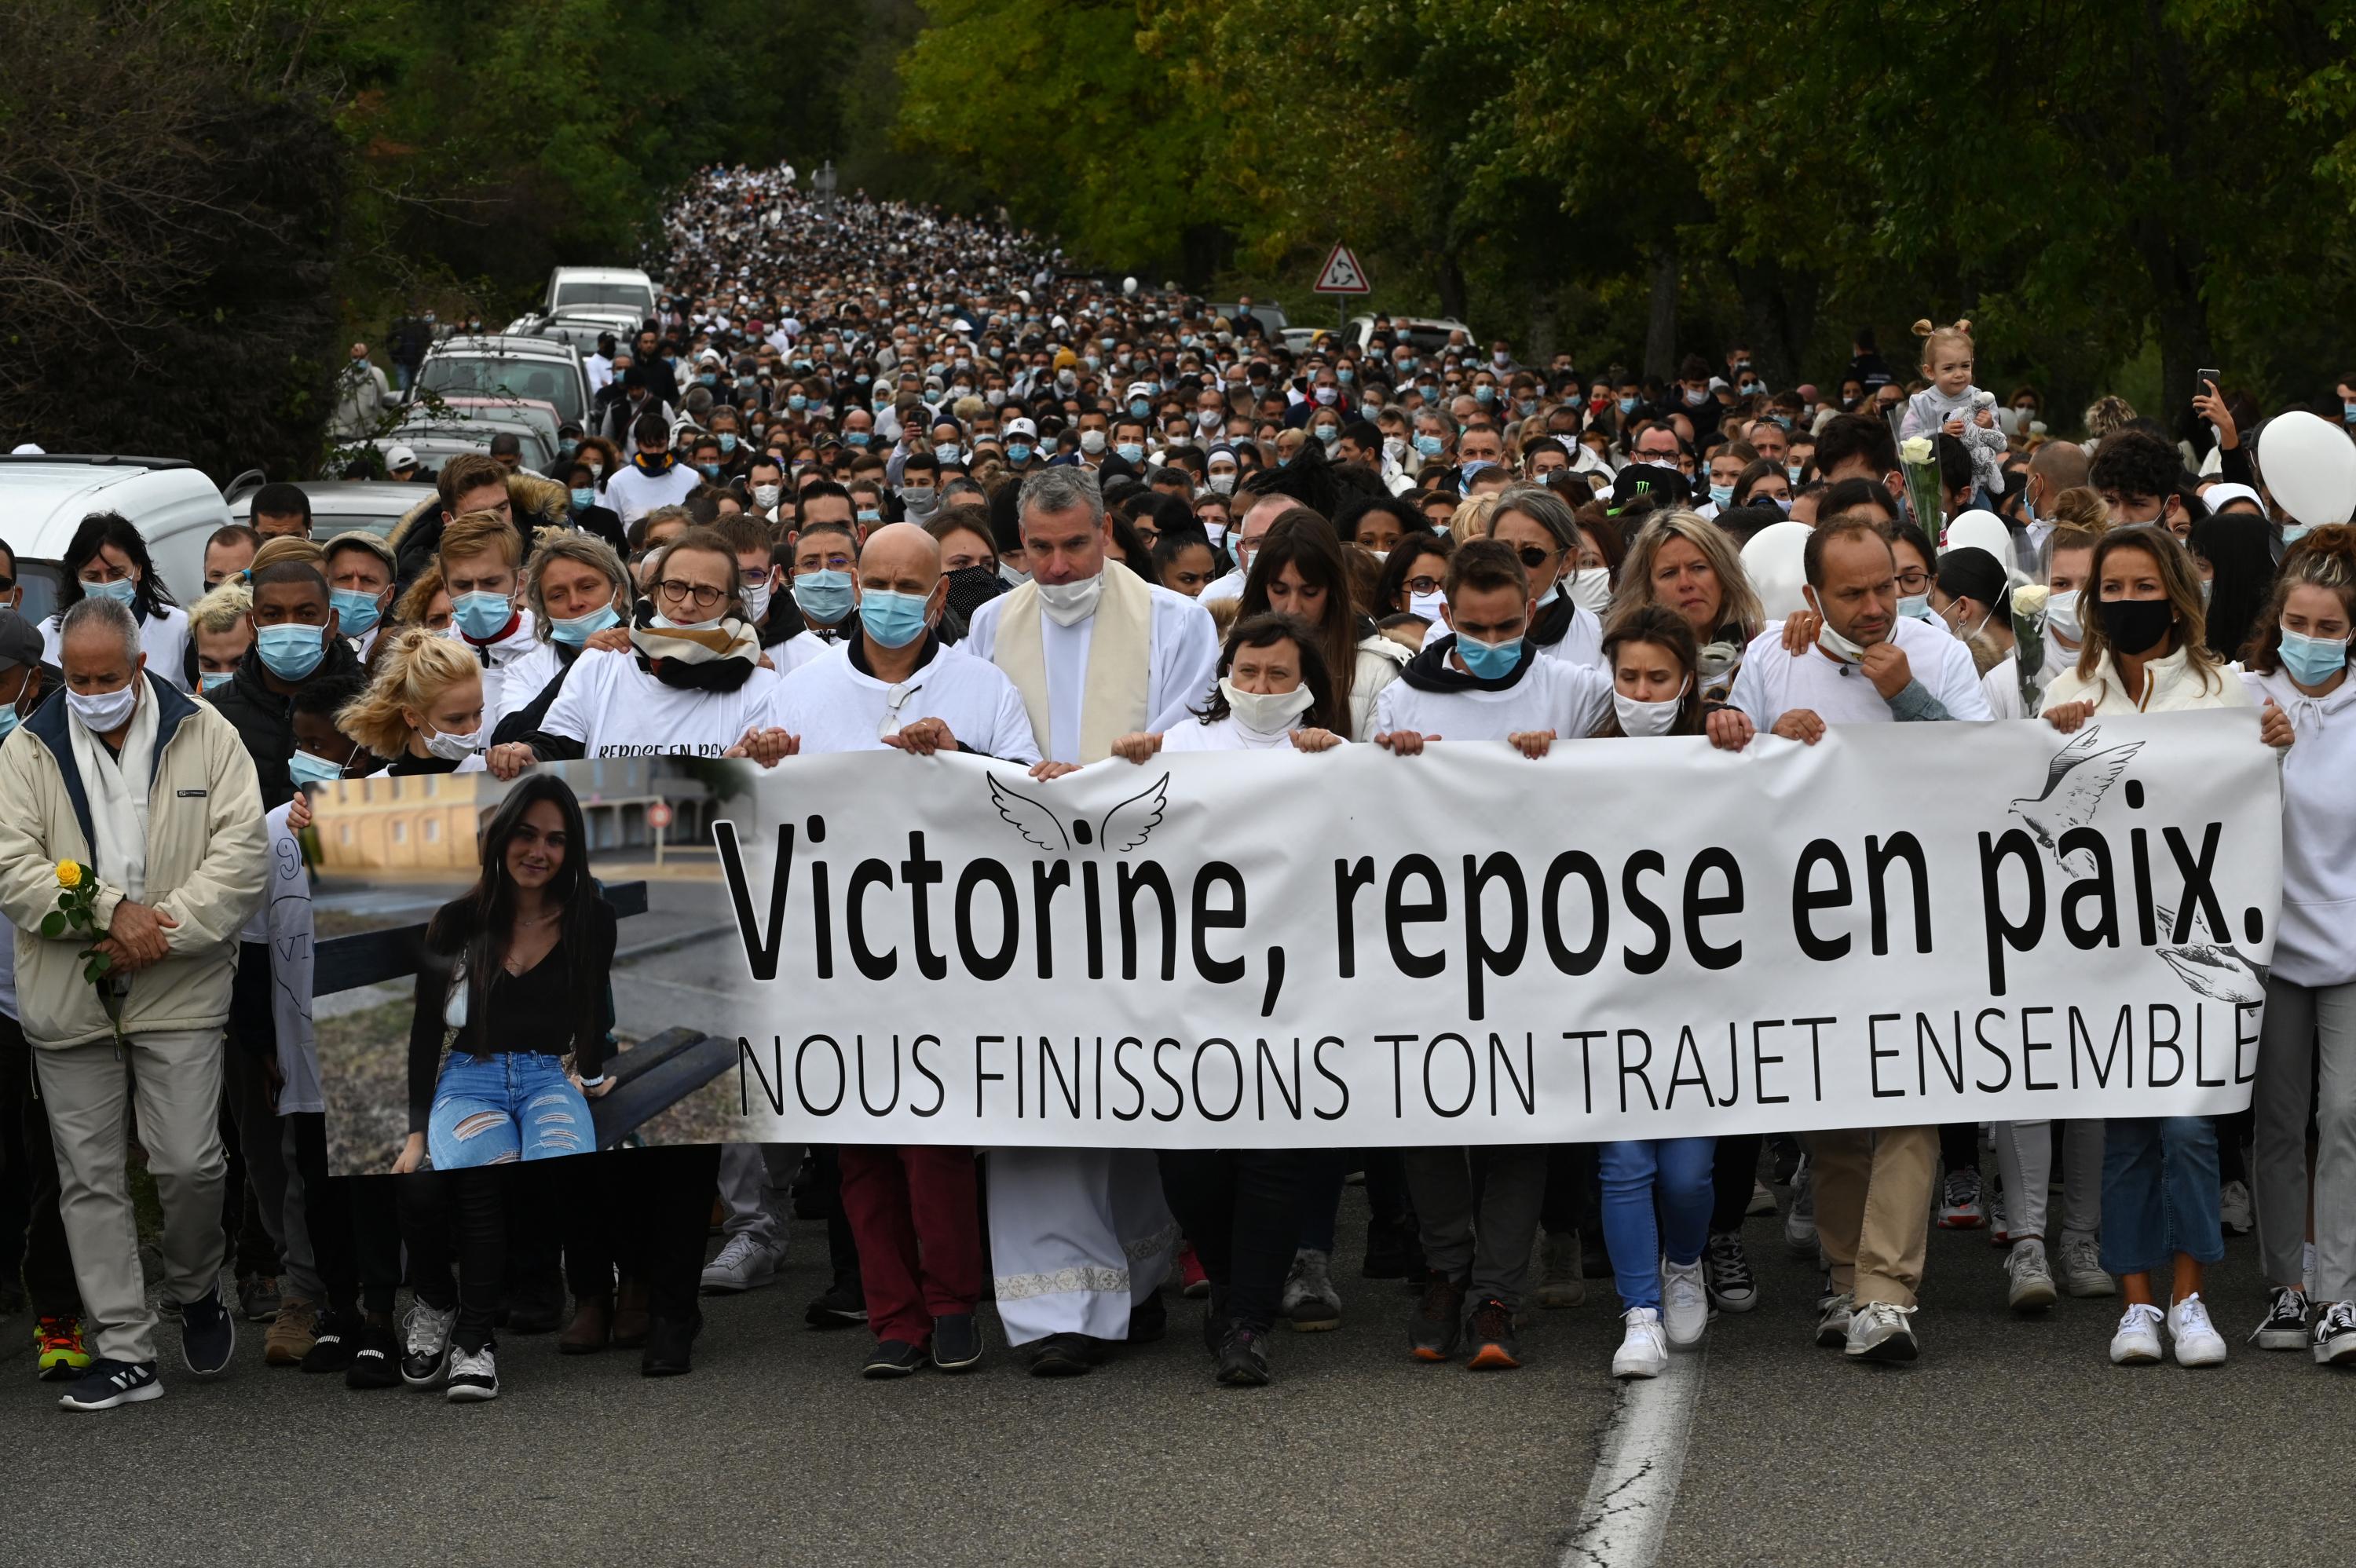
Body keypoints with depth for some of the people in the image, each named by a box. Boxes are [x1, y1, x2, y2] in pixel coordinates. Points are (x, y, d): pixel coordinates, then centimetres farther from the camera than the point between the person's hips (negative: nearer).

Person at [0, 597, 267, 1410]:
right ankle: (124, 1353, 10)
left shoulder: (205, 736, 1)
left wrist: (163, 930, -16)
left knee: (190, 1162, -7)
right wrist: (111, 912, -17)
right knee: (90, 1176, 3)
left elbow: (240, 851, -6)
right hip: (68, 1000, 2)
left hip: (179, 994, -2)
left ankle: (198, 1290, 24)